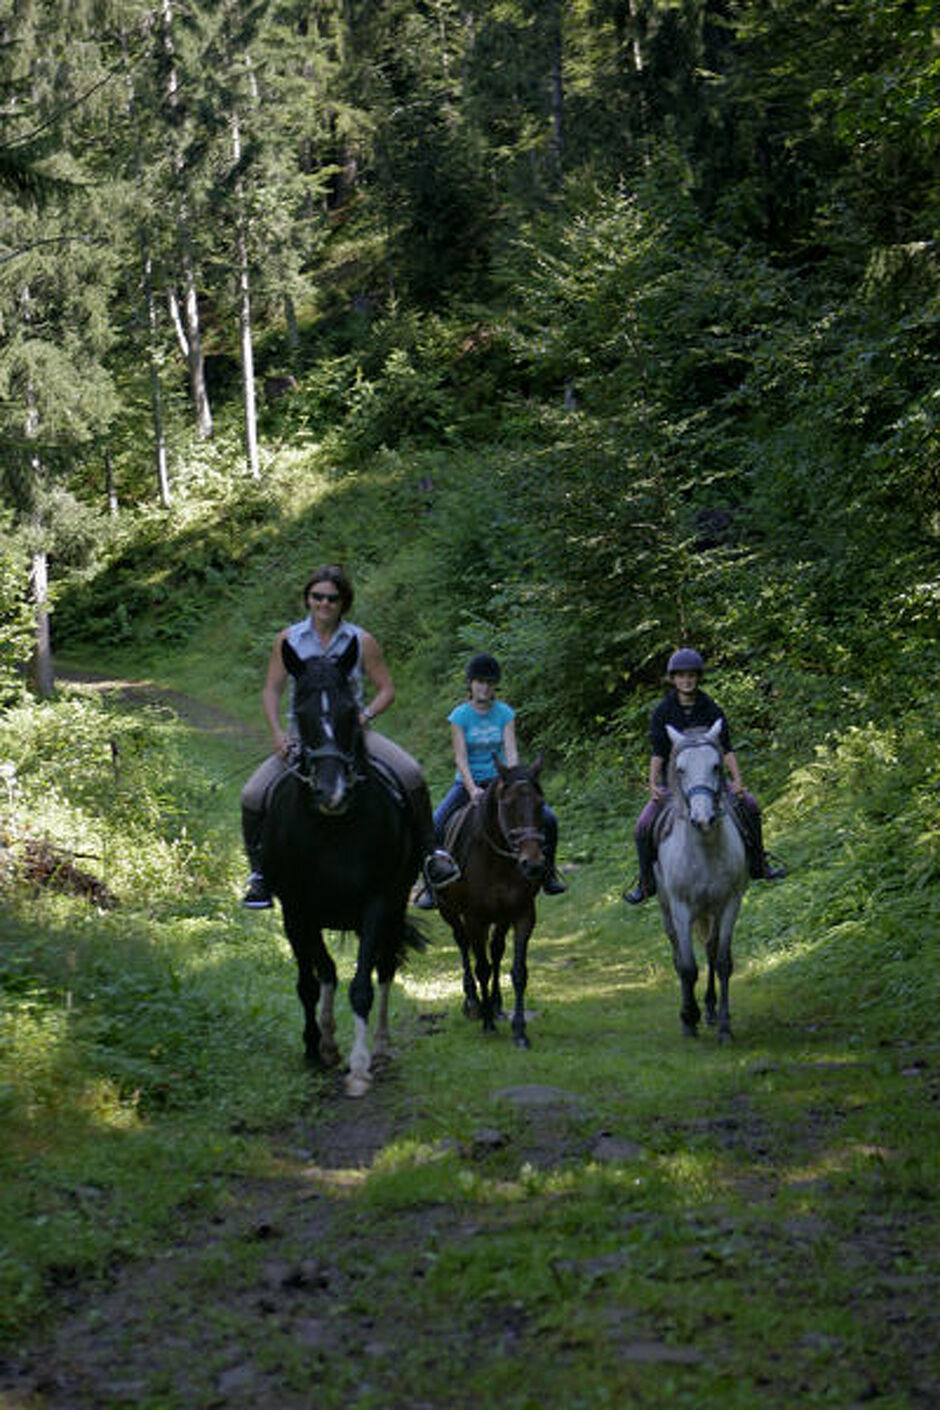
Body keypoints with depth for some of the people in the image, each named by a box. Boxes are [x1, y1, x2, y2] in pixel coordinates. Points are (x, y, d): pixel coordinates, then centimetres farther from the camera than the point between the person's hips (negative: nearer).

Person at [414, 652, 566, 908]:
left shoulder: (505, 713, -1)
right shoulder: (460, 716, -6)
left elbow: (511, 752, -8)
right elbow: (460, 758, -12)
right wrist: (472, 790, -27)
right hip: (468, 782, -2)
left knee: (548, 819, -13)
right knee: (433, 827, -24)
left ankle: (548, 875, 8)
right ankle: (432, 886, -8)